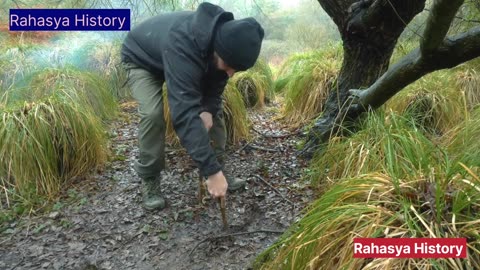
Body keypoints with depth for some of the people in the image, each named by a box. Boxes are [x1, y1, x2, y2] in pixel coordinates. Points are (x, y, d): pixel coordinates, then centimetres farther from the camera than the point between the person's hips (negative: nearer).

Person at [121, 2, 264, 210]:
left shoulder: (226, 39, -25)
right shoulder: (183, 46, -48)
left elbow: (215, 84, -7)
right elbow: (184, 113, -52)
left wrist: (208, 110, -26)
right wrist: (211, 171, -53)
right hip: (141, 59, -5)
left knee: (215, 107, -5)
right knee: (152, 113, -27)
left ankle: (220, 168, 8)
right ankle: (150, 181, -8)